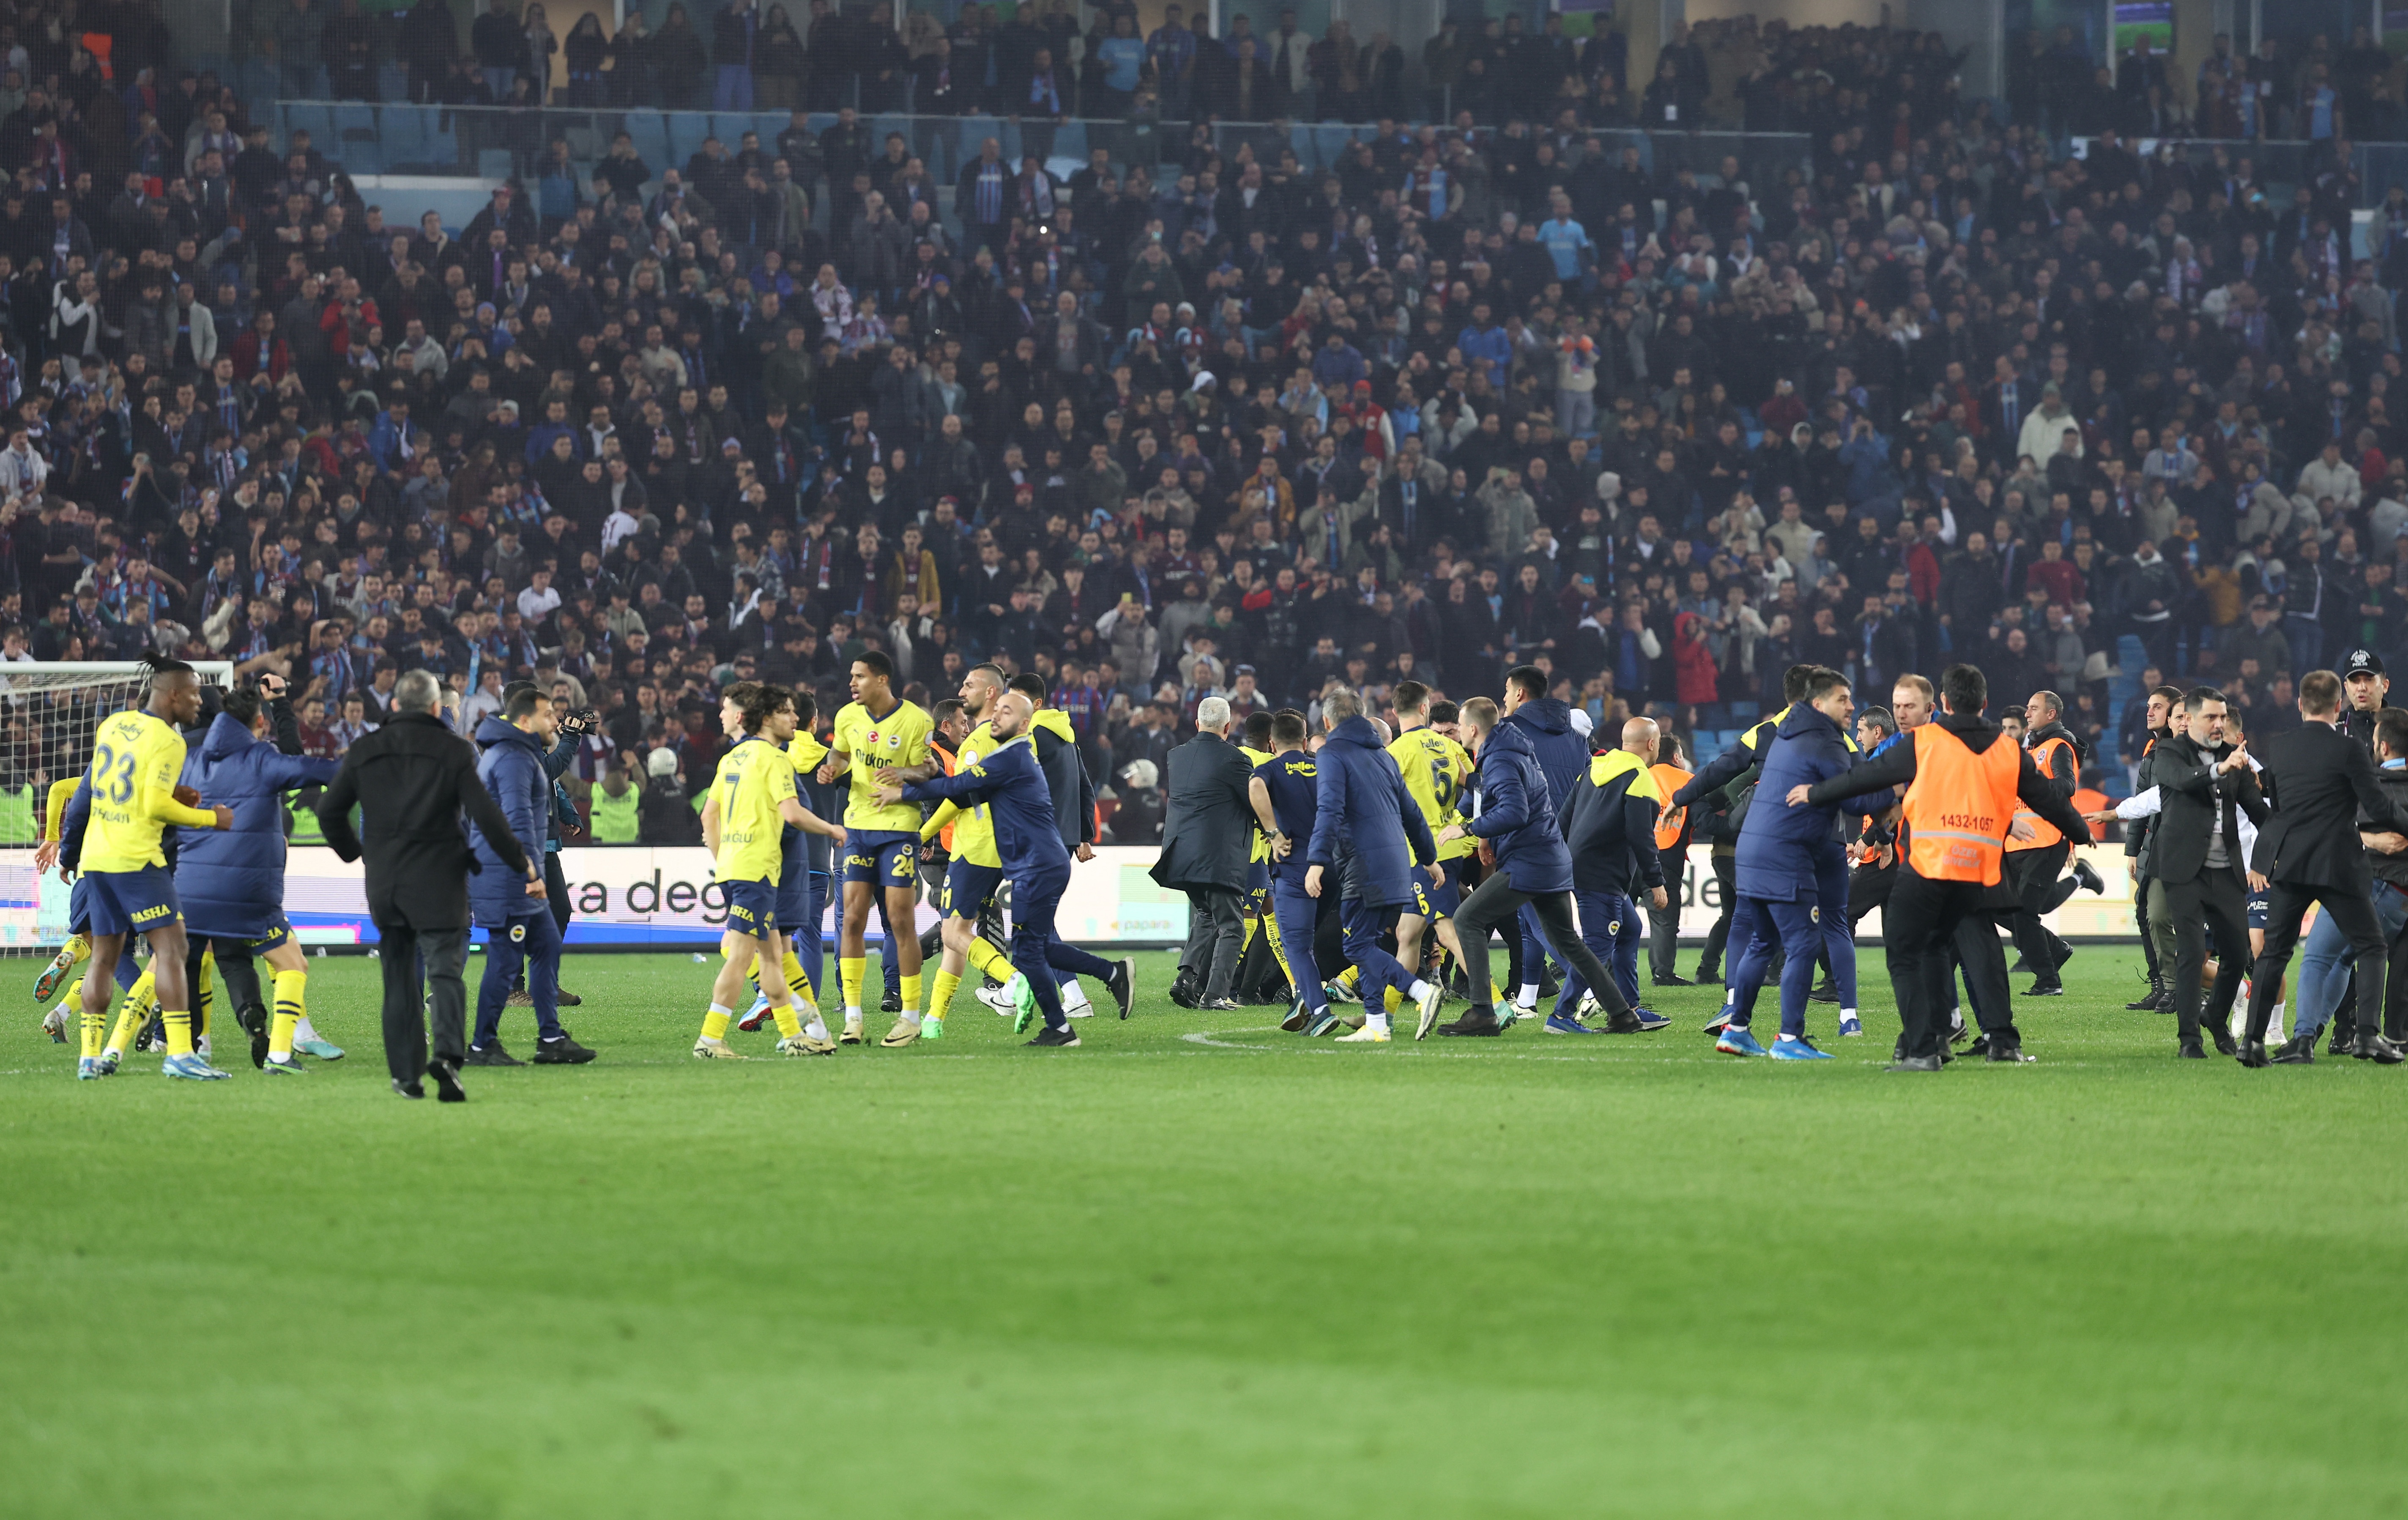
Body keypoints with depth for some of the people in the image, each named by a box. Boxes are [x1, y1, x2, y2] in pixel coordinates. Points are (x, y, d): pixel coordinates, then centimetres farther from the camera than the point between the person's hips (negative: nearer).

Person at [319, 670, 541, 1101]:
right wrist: (523, 865, 0)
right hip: (438, 884, -3)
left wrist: (353, 852, 29)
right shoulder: (455, 750, -5)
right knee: (445, 972, -5)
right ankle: (448, 1053, -29)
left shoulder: (365, 751, 6)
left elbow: (329, 811, 11)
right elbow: (486, 814, -10)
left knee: (400, 980, 13)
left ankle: (407, 1074, 13)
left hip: (385, 884, 3)